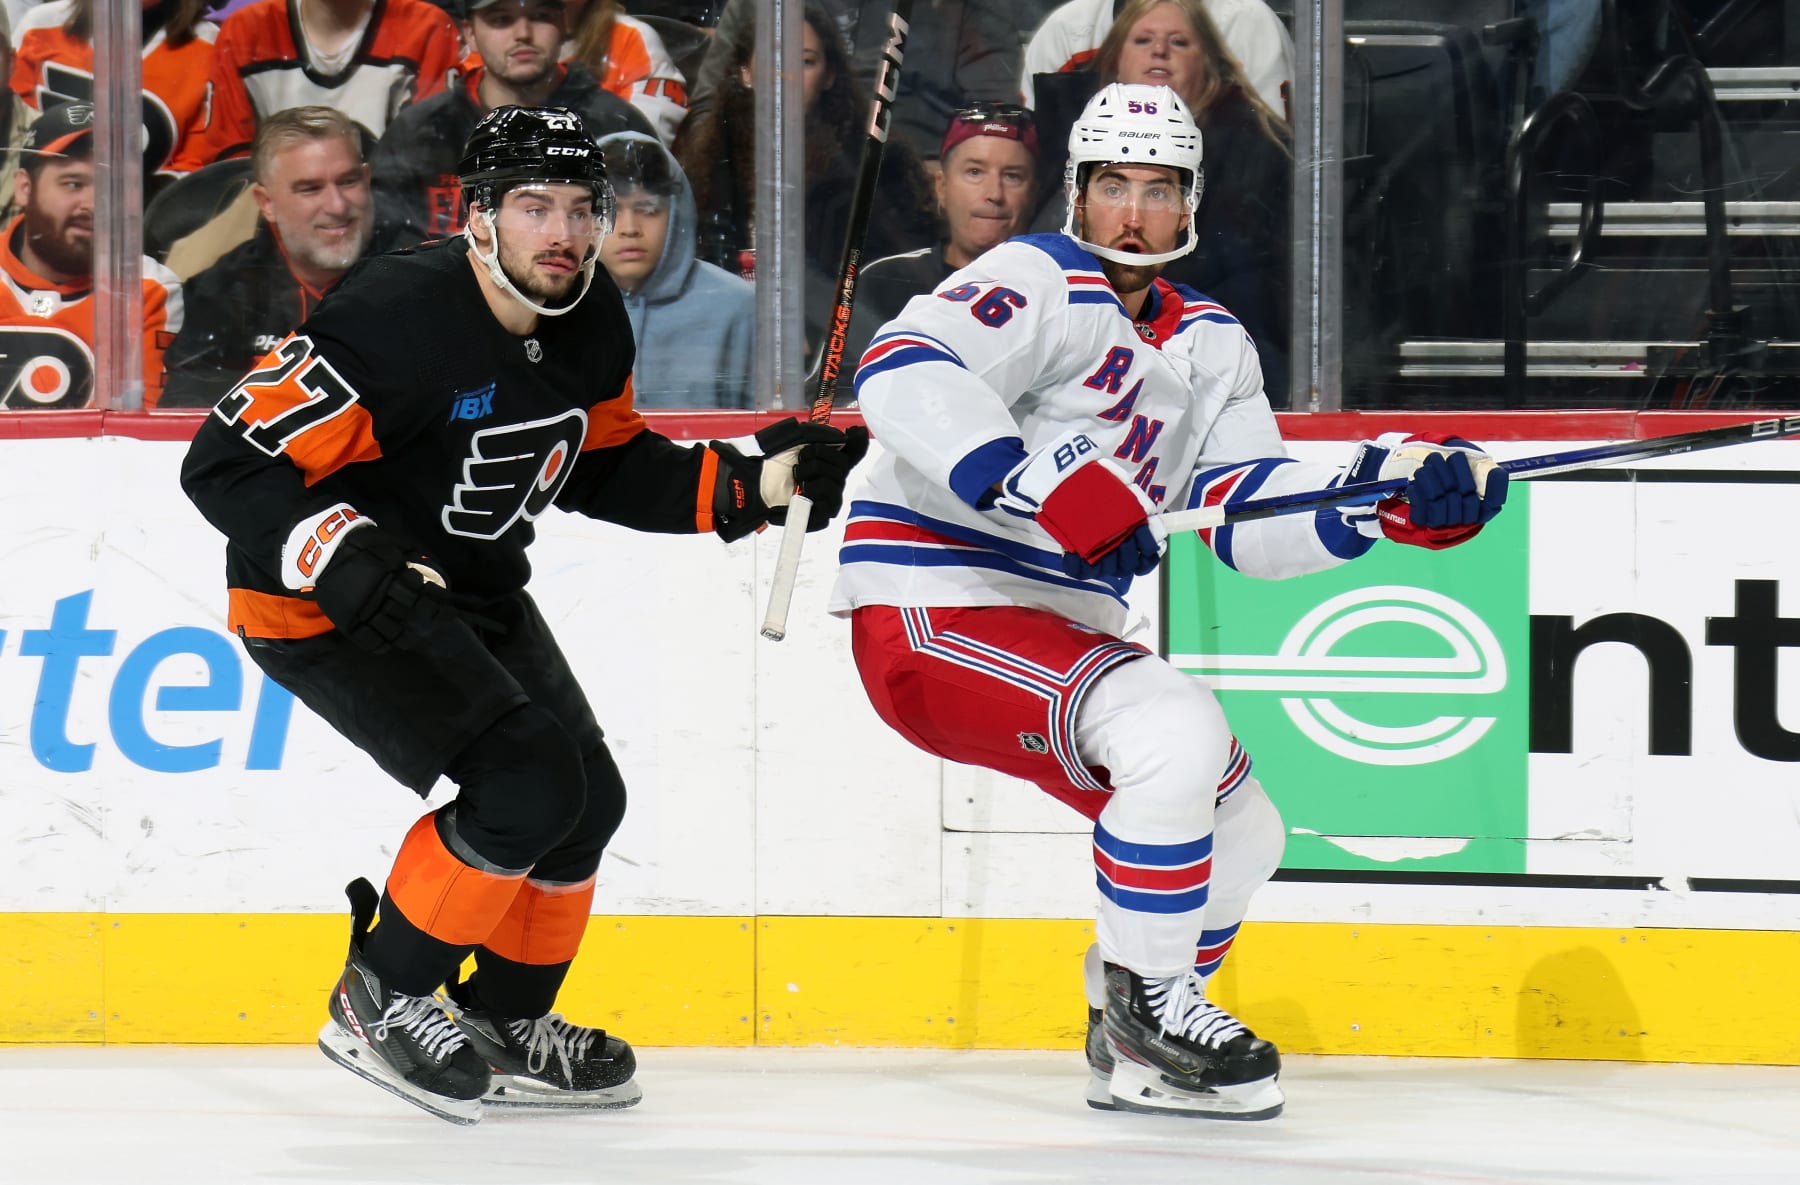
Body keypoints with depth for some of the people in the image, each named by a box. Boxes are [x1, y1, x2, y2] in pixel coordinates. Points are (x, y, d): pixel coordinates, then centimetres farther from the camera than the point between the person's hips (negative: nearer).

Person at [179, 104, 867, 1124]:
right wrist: (353, 564, -40)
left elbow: (608, 467, 13)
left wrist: (751, 482, 0)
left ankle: (506, 1024, 29)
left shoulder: (592, 324, -3)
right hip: (318, 607, -9)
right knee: (529, 781, -21)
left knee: (588, 799, 10)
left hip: (471, 591, 9)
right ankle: (380, 1000, -5)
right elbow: (227, 464, -29)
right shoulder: (400, 320, -29)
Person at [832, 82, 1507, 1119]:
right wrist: (1039, 482, -40)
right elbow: (901, 372, -30)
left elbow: (1251, 519, 7)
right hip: (931, 616, -9)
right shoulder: (1040, 285, -12)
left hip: (1058, 634, 10)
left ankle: (1135, 1057, 26)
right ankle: (1146, 996, -13)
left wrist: (1387, 495, -9)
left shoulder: (1211, 346, 14)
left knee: (1241, 830, 11)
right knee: (1178, 732, -28)